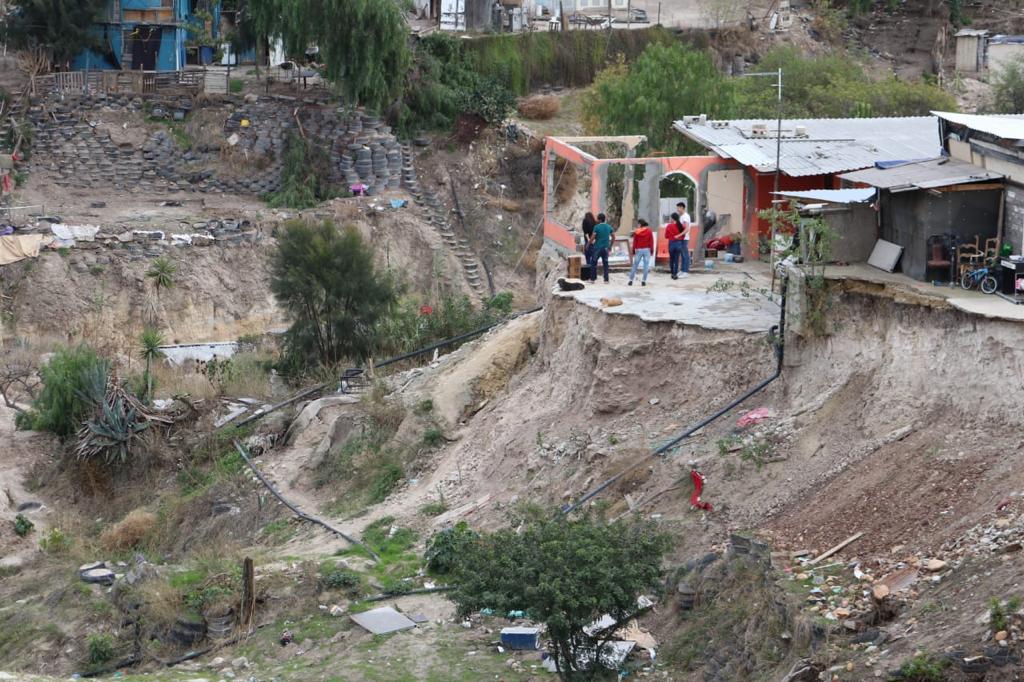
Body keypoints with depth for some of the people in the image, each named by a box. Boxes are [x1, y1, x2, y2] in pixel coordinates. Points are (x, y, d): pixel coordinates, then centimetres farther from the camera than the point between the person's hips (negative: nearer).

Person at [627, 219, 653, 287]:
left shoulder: (636, 232, -1)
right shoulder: (649, 231, -1)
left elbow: (634, 242, 1)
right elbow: (651, 241, -1)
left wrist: (633, 251, 7)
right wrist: (652, 250, 5)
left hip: (638, 250, 1)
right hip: (647, 250, -1)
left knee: (635, 265, 6)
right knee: (646, 265, 1)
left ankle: (631, 280, 5)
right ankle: (643, 281, -3)